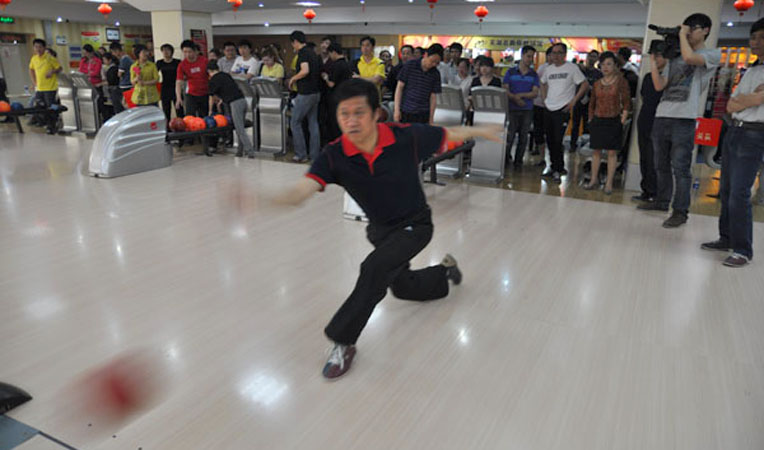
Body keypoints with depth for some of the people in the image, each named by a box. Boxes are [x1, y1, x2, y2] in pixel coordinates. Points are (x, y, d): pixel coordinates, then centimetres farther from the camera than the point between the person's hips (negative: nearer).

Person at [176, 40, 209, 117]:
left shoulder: (204, 61, -6)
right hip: (191, 95, -1)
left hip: (205, 94, 1)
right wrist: (179, 98, -28)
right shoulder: (182, 65, -8)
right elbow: (178, 82, -13)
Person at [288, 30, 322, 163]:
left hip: (305, 93, -9)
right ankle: (315, 155, 14)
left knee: (295, 123, 2)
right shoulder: (313, 53, 14)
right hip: (315, 92, 9)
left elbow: (305, 71, -28)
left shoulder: (302, 53, -13)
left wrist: (293, 78, -11)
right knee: (313, 123, 10)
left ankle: (301, 154, 2)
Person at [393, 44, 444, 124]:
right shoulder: (410, 65, -2)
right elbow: (399, 87, -1)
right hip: (405, 113, -2)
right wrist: (397, 109, -7)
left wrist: (431, 119, 5)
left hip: (423, 115, 2)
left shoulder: (435, 74, 4)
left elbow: (433, 97, 7)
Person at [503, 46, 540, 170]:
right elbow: (505, 90, -2)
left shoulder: (534, 75, 9)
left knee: (523, 137, 5)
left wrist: (521, 95, -13)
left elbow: (535, 93, 1)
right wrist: (515, 99, -18)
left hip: (527, 110, 2)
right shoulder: (510, 72, 6)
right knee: (509, 136, -5)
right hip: (512, 109, -2)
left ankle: (518, 162, 14)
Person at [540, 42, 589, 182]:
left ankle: (558, 170, -1)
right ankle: (555, 168, 23)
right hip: (548, 110, 6)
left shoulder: (572, 68, -5)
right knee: (550, 140, 10)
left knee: (557, 141, -11)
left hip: (562, 110, -6)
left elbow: (585, 84, -5)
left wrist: (574, 101, -9)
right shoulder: (549, 69, 11)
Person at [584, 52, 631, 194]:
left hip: (614, 121, -3)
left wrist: (623, 119, -9)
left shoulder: (621, 81, -1)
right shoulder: (597, 83, 9)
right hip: (598, 120, 3)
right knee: (596, 151, 6)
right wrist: (590, 119, 11)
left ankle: (609, 183, 3)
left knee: (612, 152, -1)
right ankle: (594, 180, 16)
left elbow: (627, 102, -3)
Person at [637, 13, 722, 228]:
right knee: (661, 165, 14)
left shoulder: (713, 55, 4)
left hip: (684, 119, -6)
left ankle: (680, 212, -2)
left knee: (680, 167, -7)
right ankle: (661, 201, 27)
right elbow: (659, 85, 11)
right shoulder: (674, 58, 20)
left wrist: (682, 34, -2)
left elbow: (689, 57, -17)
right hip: (662, 116, 6)